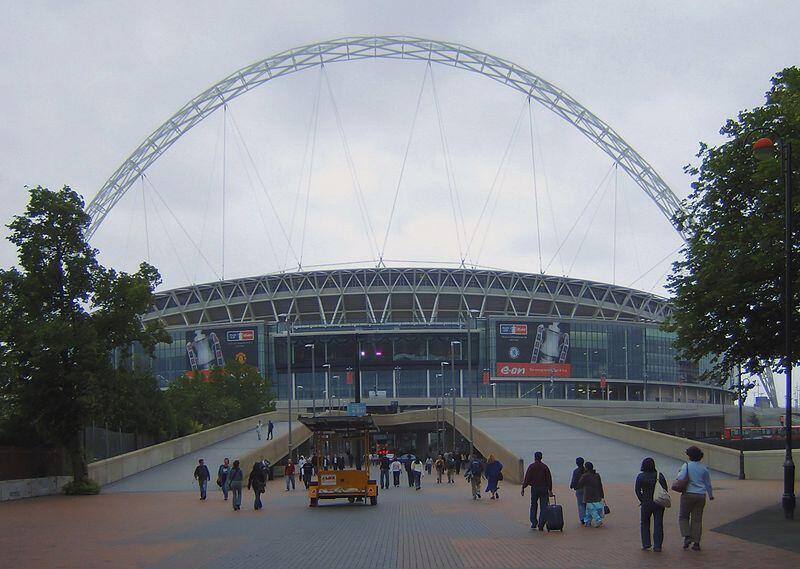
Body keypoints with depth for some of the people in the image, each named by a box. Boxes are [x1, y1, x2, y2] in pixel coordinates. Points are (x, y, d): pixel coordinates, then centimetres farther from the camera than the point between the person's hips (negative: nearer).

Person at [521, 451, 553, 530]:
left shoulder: (531, 466, -4)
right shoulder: (545, 467, 2)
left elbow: (527, 478, -8)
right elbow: (549, 479, 2)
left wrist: (523, 488, -3)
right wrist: (550, 490, 8)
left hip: (534, 488, -1)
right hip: (544, 488, 1)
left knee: (533, 506, 15)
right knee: (543, 507, 2)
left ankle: (533, 523, 14)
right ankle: (541, 525, -3)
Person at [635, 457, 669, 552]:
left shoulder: (640, 476, -5)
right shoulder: (659, 475, -3)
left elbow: (637, 490, -9)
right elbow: (665, 489, -4)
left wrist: (642, 500, -1)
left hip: (646, 504, 0)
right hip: (659, 503, 0)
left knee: (645, 523, 17)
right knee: (658, 524, 4)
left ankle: (646, 543, 11)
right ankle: (657, 546, 1)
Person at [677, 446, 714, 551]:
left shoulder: (686, 465, -7)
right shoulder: (704, 468, 5)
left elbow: (680, 478, -18)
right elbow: (708, 484, 13)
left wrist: (678, 474, 5)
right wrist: (711, 495, 28)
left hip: (688, 494, -3)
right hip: (701, 495, 3)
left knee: (683, 517, 12)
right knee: (697, 519, 7)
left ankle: (687, 537, -4)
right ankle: (696, 543, 6)